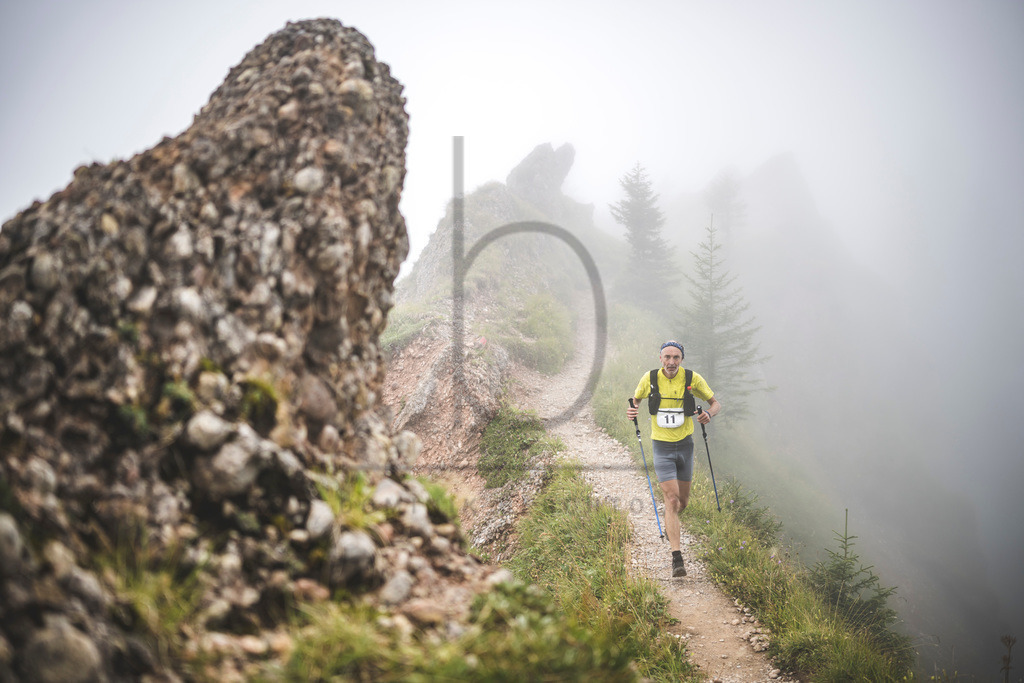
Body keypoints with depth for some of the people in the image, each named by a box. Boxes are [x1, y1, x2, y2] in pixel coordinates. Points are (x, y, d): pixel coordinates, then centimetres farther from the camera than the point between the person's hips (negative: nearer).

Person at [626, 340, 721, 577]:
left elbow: (716, 403, 3)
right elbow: (635, 399, 10)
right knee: (672, 500, -12)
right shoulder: (650, 379, -7)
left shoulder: (693, 379, -8)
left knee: (683, 501, 14)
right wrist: (631, 411, -14)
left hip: (684, 444, 2)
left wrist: (709, 413, -21)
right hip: (662, 447, -2)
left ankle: (669, 525, 50)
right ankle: (677, 558, -12)